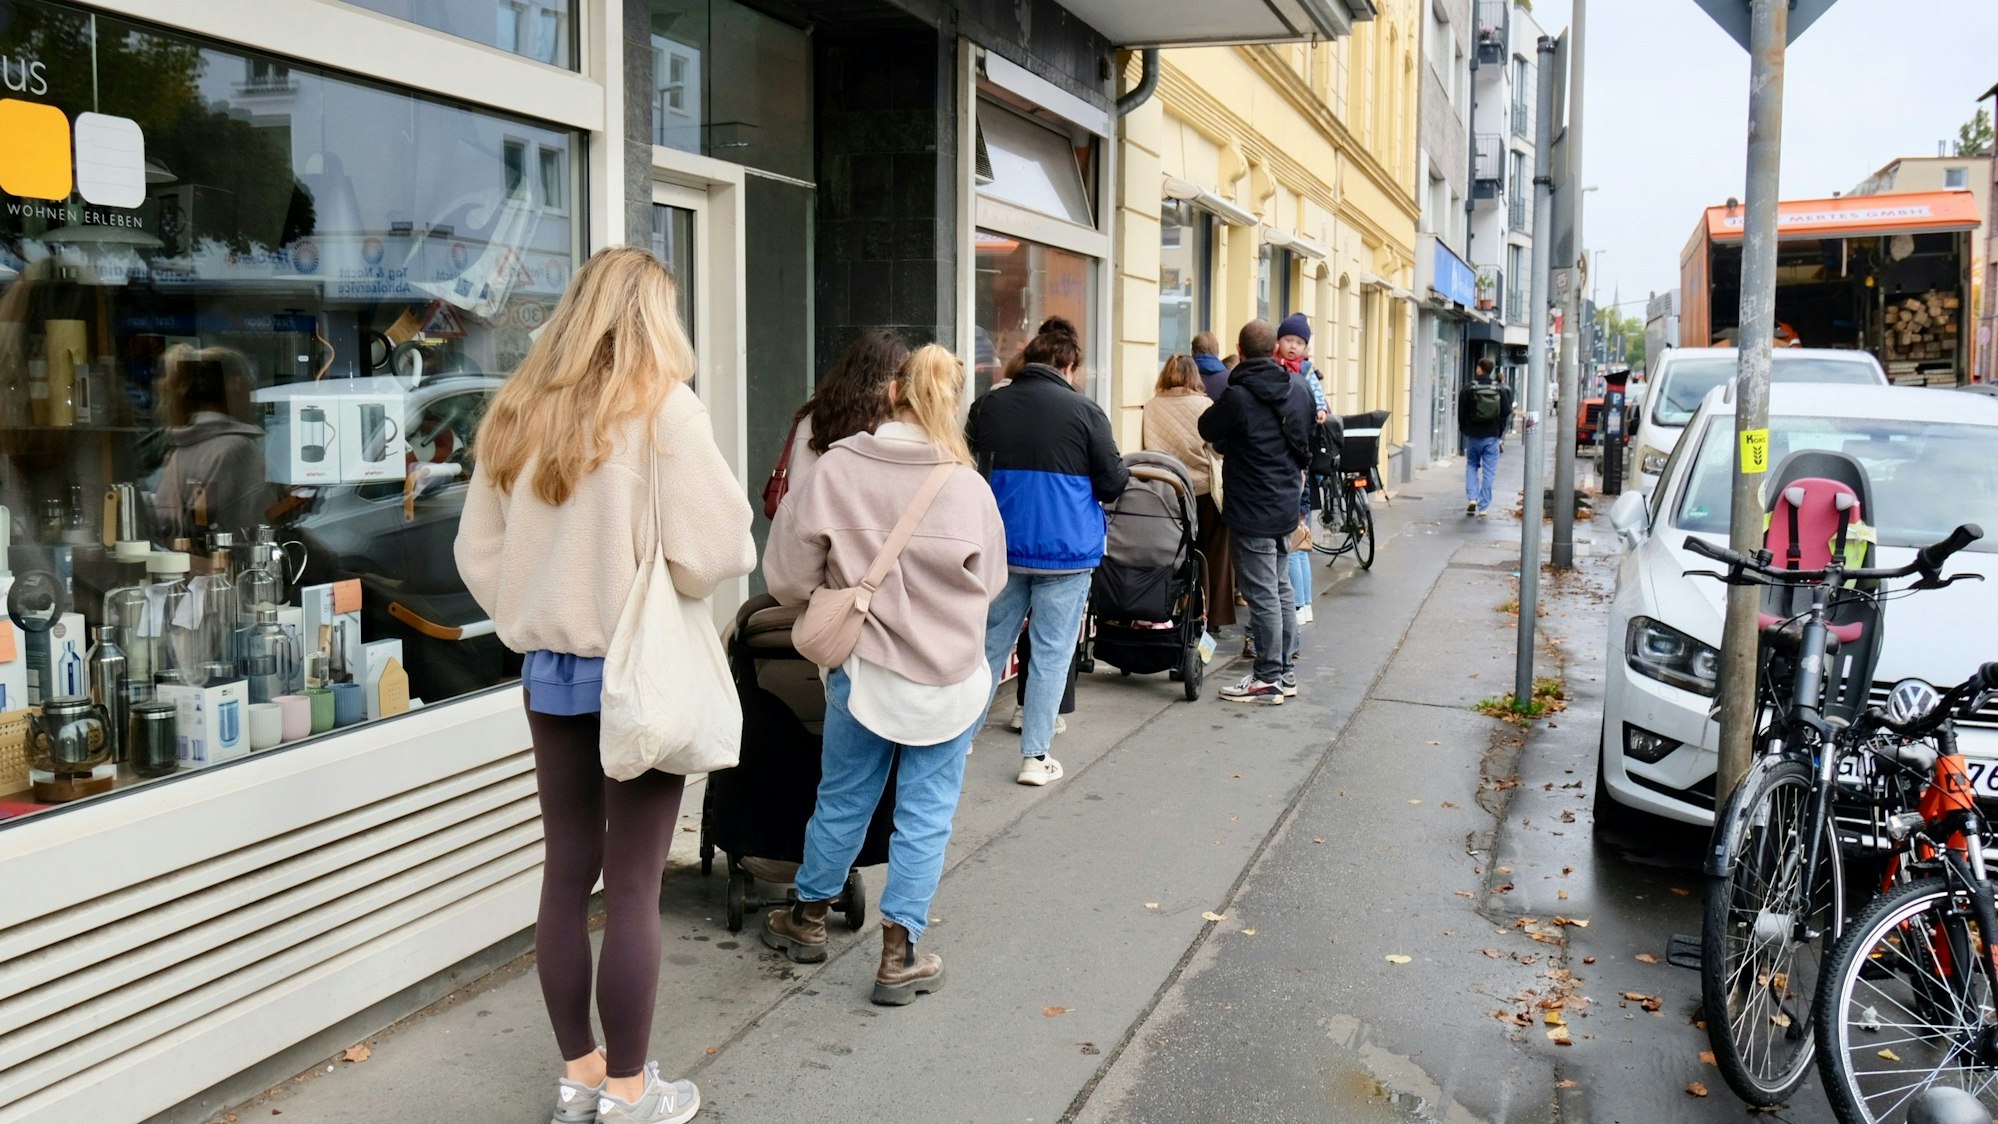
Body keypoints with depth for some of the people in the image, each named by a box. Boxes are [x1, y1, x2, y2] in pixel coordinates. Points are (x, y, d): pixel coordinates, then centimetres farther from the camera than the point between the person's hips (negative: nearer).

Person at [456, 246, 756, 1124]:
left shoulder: (517, 414, 4)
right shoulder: (664, 409, -12)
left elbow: (478, 553, 8)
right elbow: (713, 552, -16)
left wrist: (532, 623, 15)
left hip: (552, 671, 5)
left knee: (567, 872, 13)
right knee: (632, 886, 3)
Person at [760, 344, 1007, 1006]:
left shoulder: (835, 470, -12)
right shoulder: (968, 486, -11)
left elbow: (789, 581, -7)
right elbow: (990, 584, 3)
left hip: (862, 672, 1)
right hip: (950, 680, -1)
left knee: (842, 800, 19)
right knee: (925, 815, 11)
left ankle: (808, 920, 39)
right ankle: (900, 955, 17)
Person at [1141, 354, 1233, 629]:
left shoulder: (1151, 408, -3)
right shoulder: (1205, 405, -8)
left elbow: (1145, 449, 2)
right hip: (1204, 488, -2)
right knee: (1214, 556, 9)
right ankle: (1216, 616, 12)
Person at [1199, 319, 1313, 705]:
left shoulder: (1238, 396, -18)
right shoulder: (1299, 389, 4)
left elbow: (1208, 430, -2)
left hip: (1252, 510, -8)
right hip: (1287, 504, 8)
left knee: (1262, 594, -2)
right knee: (1281, 587, 16)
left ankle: (1268, 679, 4)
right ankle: (1286, 671, 23)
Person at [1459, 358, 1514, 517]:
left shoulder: (1468, 390, -7)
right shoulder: (1500, 390, -1)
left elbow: (1461, 413, -3)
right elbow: (1506, 412, 0)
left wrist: (1464, 430, 12)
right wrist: (1500, 431, 13)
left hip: (1473, 435, -1)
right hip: (1492, 436, 1)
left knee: (1471, 466, 17)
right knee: (1488, 471, 5)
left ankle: (1472, 498, 0)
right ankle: (1483, 506, 5)